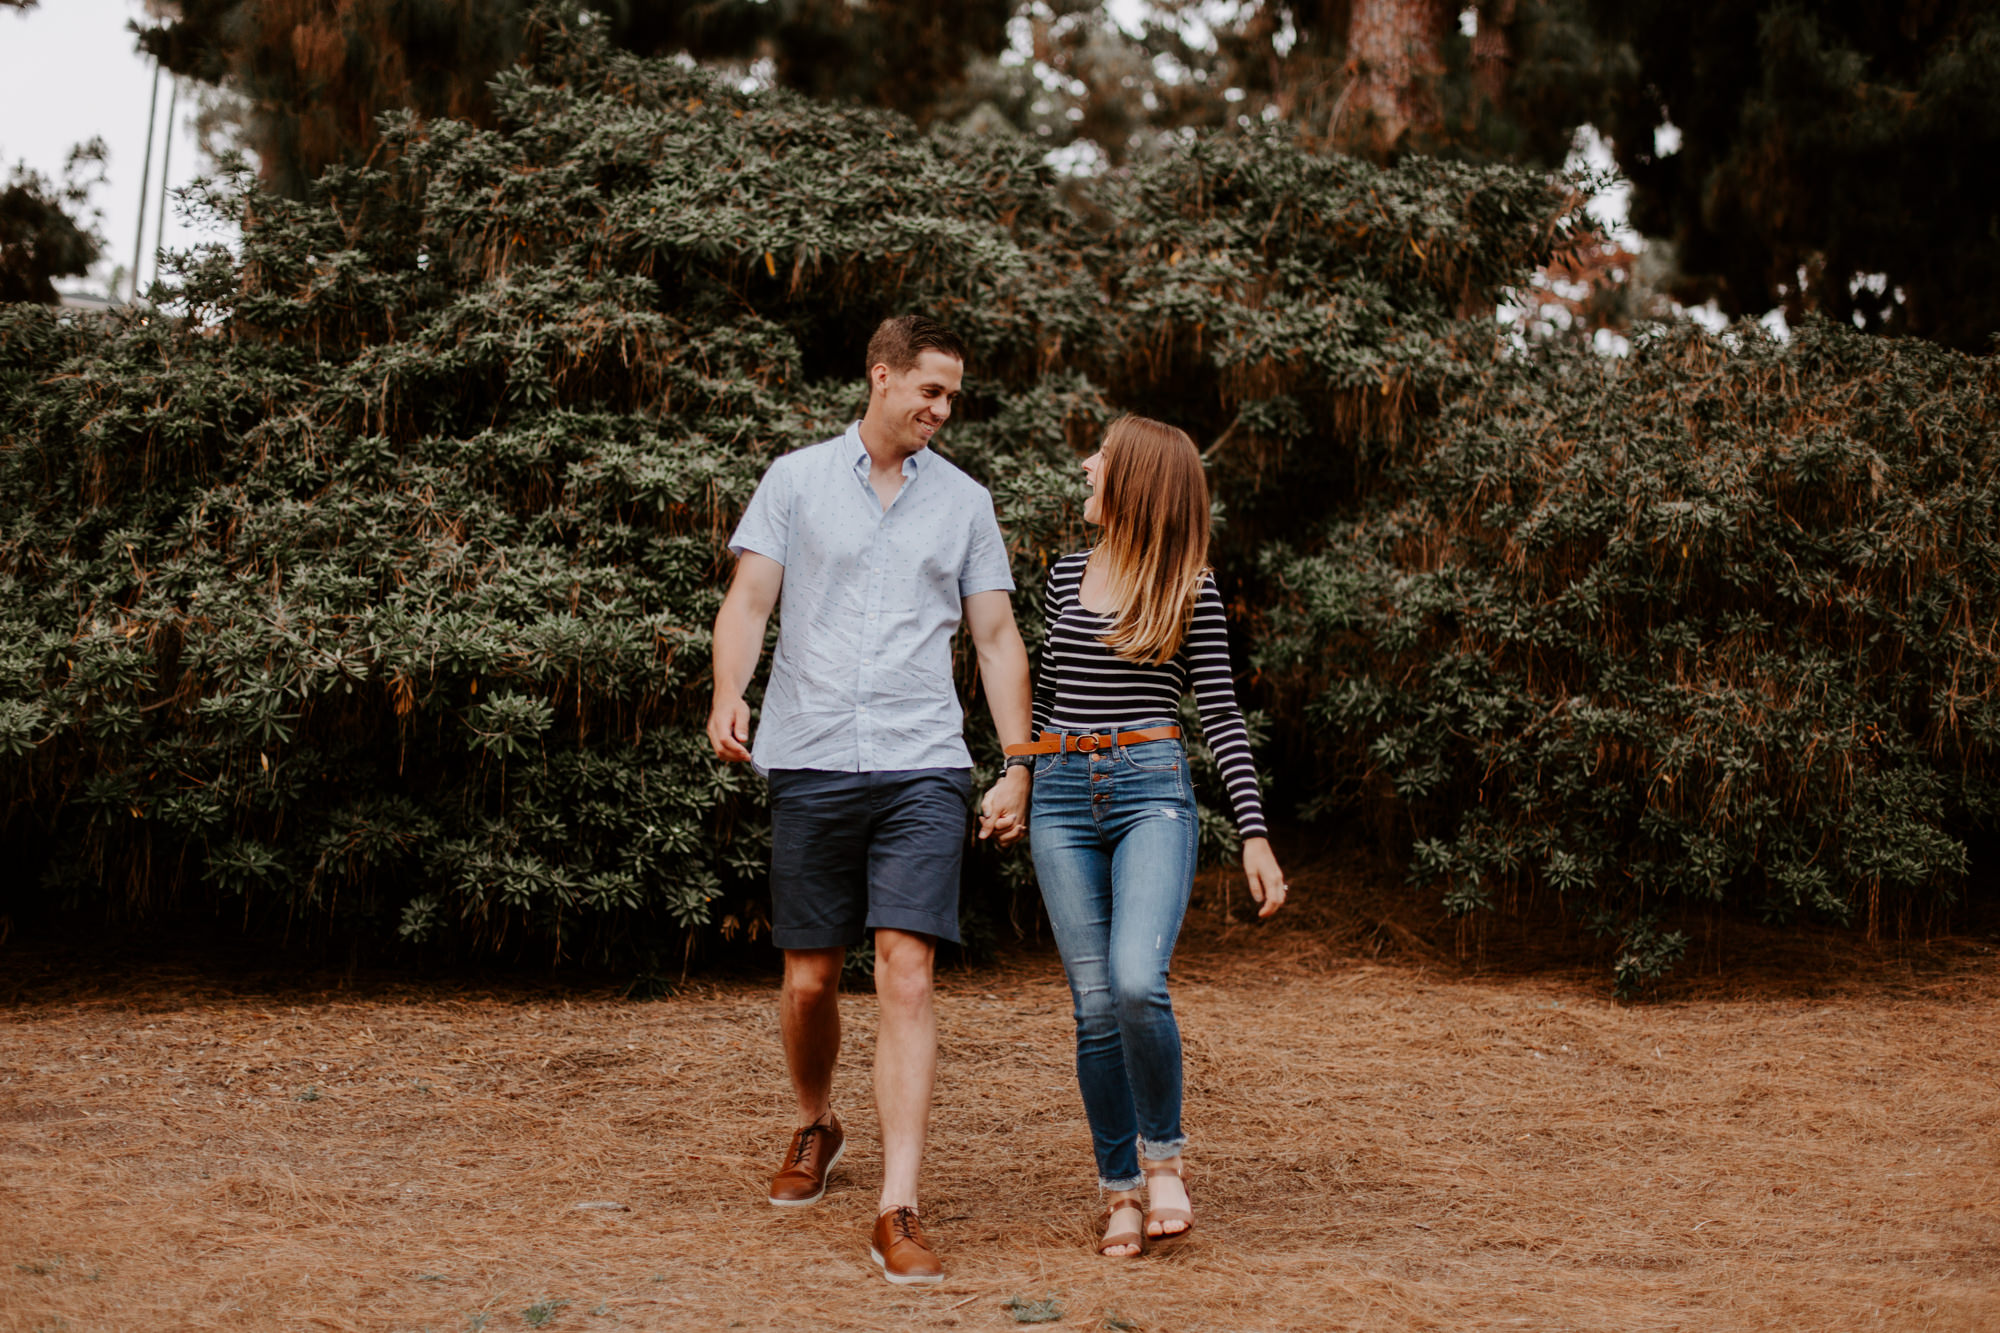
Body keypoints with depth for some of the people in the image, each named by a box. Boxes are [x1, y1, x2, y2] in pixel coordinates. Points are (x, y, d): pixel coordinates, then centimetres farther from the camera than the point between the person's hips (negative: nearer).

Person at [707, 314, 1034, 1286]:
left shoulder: (964, 502, 12)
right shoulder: (796, 480, 7)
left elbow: (997, 638, 12)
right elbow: (749, 600, 1)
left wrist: (1018, 770, 5)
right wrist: (728, 694, -19)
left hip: (921, 769, 0)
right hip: (810, 763, 0)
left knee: (906, 976, -12)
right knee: (809, 980, 8)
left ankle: (898, 1213, -13)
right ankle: (815, 1128, 38)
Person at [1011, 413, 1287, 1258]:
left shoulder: (1190, 592, 0)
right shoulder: (1065, 577, 13)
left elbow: (1222, 716, -1)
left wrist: (1254, 834, -7)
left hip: (1152, 791, -4)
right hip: (1064, 798, 4)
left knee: (1137, 984, -22)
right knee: (1096, 1006, 1)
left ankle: (1164, 1155, 0)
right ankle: (1119, 1188, 12)